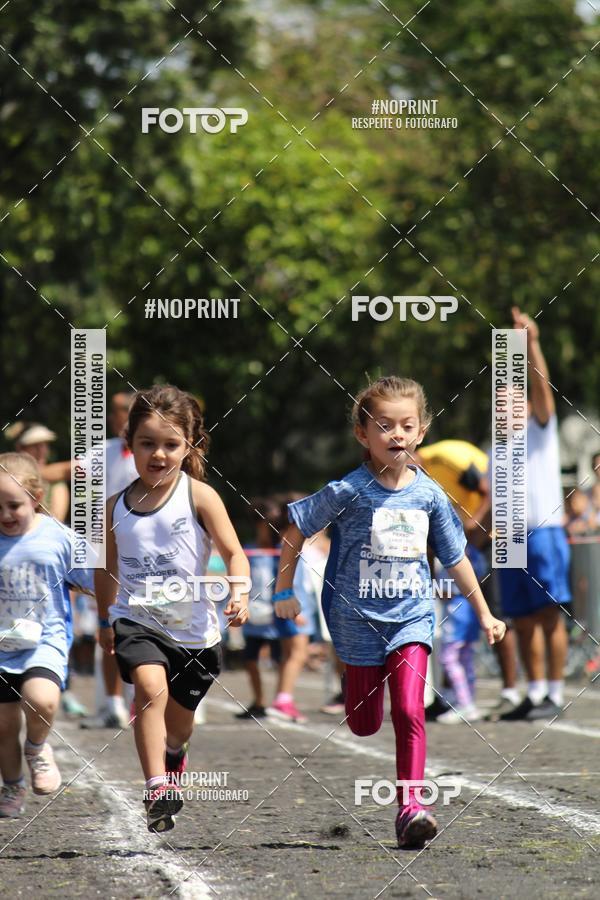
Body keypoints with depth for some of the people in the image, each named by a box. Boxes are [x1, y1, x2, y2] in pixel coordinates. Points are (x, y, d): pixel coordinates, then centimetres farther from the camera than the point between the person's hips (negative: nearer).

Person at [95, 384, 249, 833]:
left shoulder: (199, 496, -8)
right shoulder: (116, 506, 1)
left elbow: (233, 552, -11)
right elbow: (108, 567, 16)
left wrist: (240, 593, -29)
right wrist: (105, 620, 24)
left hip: (193, 628, 0)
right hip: (137, 619, 0)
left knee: (178, 723, 17)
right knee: (152, 687, -29)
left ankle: (173, 758, 54)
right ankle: (157, 789, -26)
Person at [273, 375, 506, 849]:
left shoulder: (429, 494, -3)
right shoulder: (348, 491, -13)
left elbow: (455, 557, 9)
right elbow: (295, 532, -2)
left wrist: (484, 614, 14)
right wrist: (284, 593, -1)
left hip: (411, 615, 1)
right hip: (359, 617, -1)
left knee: (409, 710, -15)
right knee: (364, 725, 10)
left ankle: (410, 806, -11)